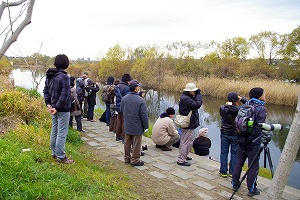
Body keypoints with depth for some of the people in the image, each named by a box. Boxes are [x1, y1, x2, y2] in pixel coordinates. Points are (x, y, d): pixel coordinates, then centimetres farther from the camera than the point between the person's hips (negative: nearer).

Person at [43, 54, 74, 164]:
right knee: (62, 133, -2)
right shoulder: (64, 77, -18)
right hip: (63, 109, -8)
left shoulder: (49, 76, 7)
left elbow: (45, 90, 11)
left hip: (54, 107, 8)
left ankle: (54, 153, 29)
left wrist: (48, 103, 5)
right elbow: (64, 95, -22)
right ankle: (60, 157, 5)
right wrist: (57, 107, -16)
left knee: (54, 131, 17)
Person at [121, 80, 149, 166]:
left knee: (127, 143, 18)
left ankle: (127, 158, 31)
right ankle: (135, 160, 16)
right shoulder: (140, 100, -21)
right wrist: (146, 126, -7)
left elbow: (121, 110, 11)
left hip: (127, 126, 6)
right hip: (137, 127, -6)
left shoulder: (124, 98, -2)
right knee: (136, 144, 6)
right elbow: (144, 115, -17)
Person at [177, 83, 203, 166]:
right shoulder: (186, 99, -24)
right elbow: (197, 104, -26)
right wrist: (198, 94, -17)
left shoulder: (185, 97, 10)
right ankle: (181, 160, 4)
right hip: (189, 124, -11)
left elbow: (195, 103, 14)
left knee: (184, 141, 23)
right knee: (187, 142, -4)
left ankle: (183, 156, 39)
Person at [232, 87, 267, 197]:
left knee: (239, 163, 16)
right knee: (253, 166, 7)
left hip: (242, 140, 6)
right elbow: (259, 127, -18)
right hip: (254, 142, -6)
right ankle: (252, 190, 17)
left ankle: (235, 184, 28)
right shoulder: (261, 109, -14)